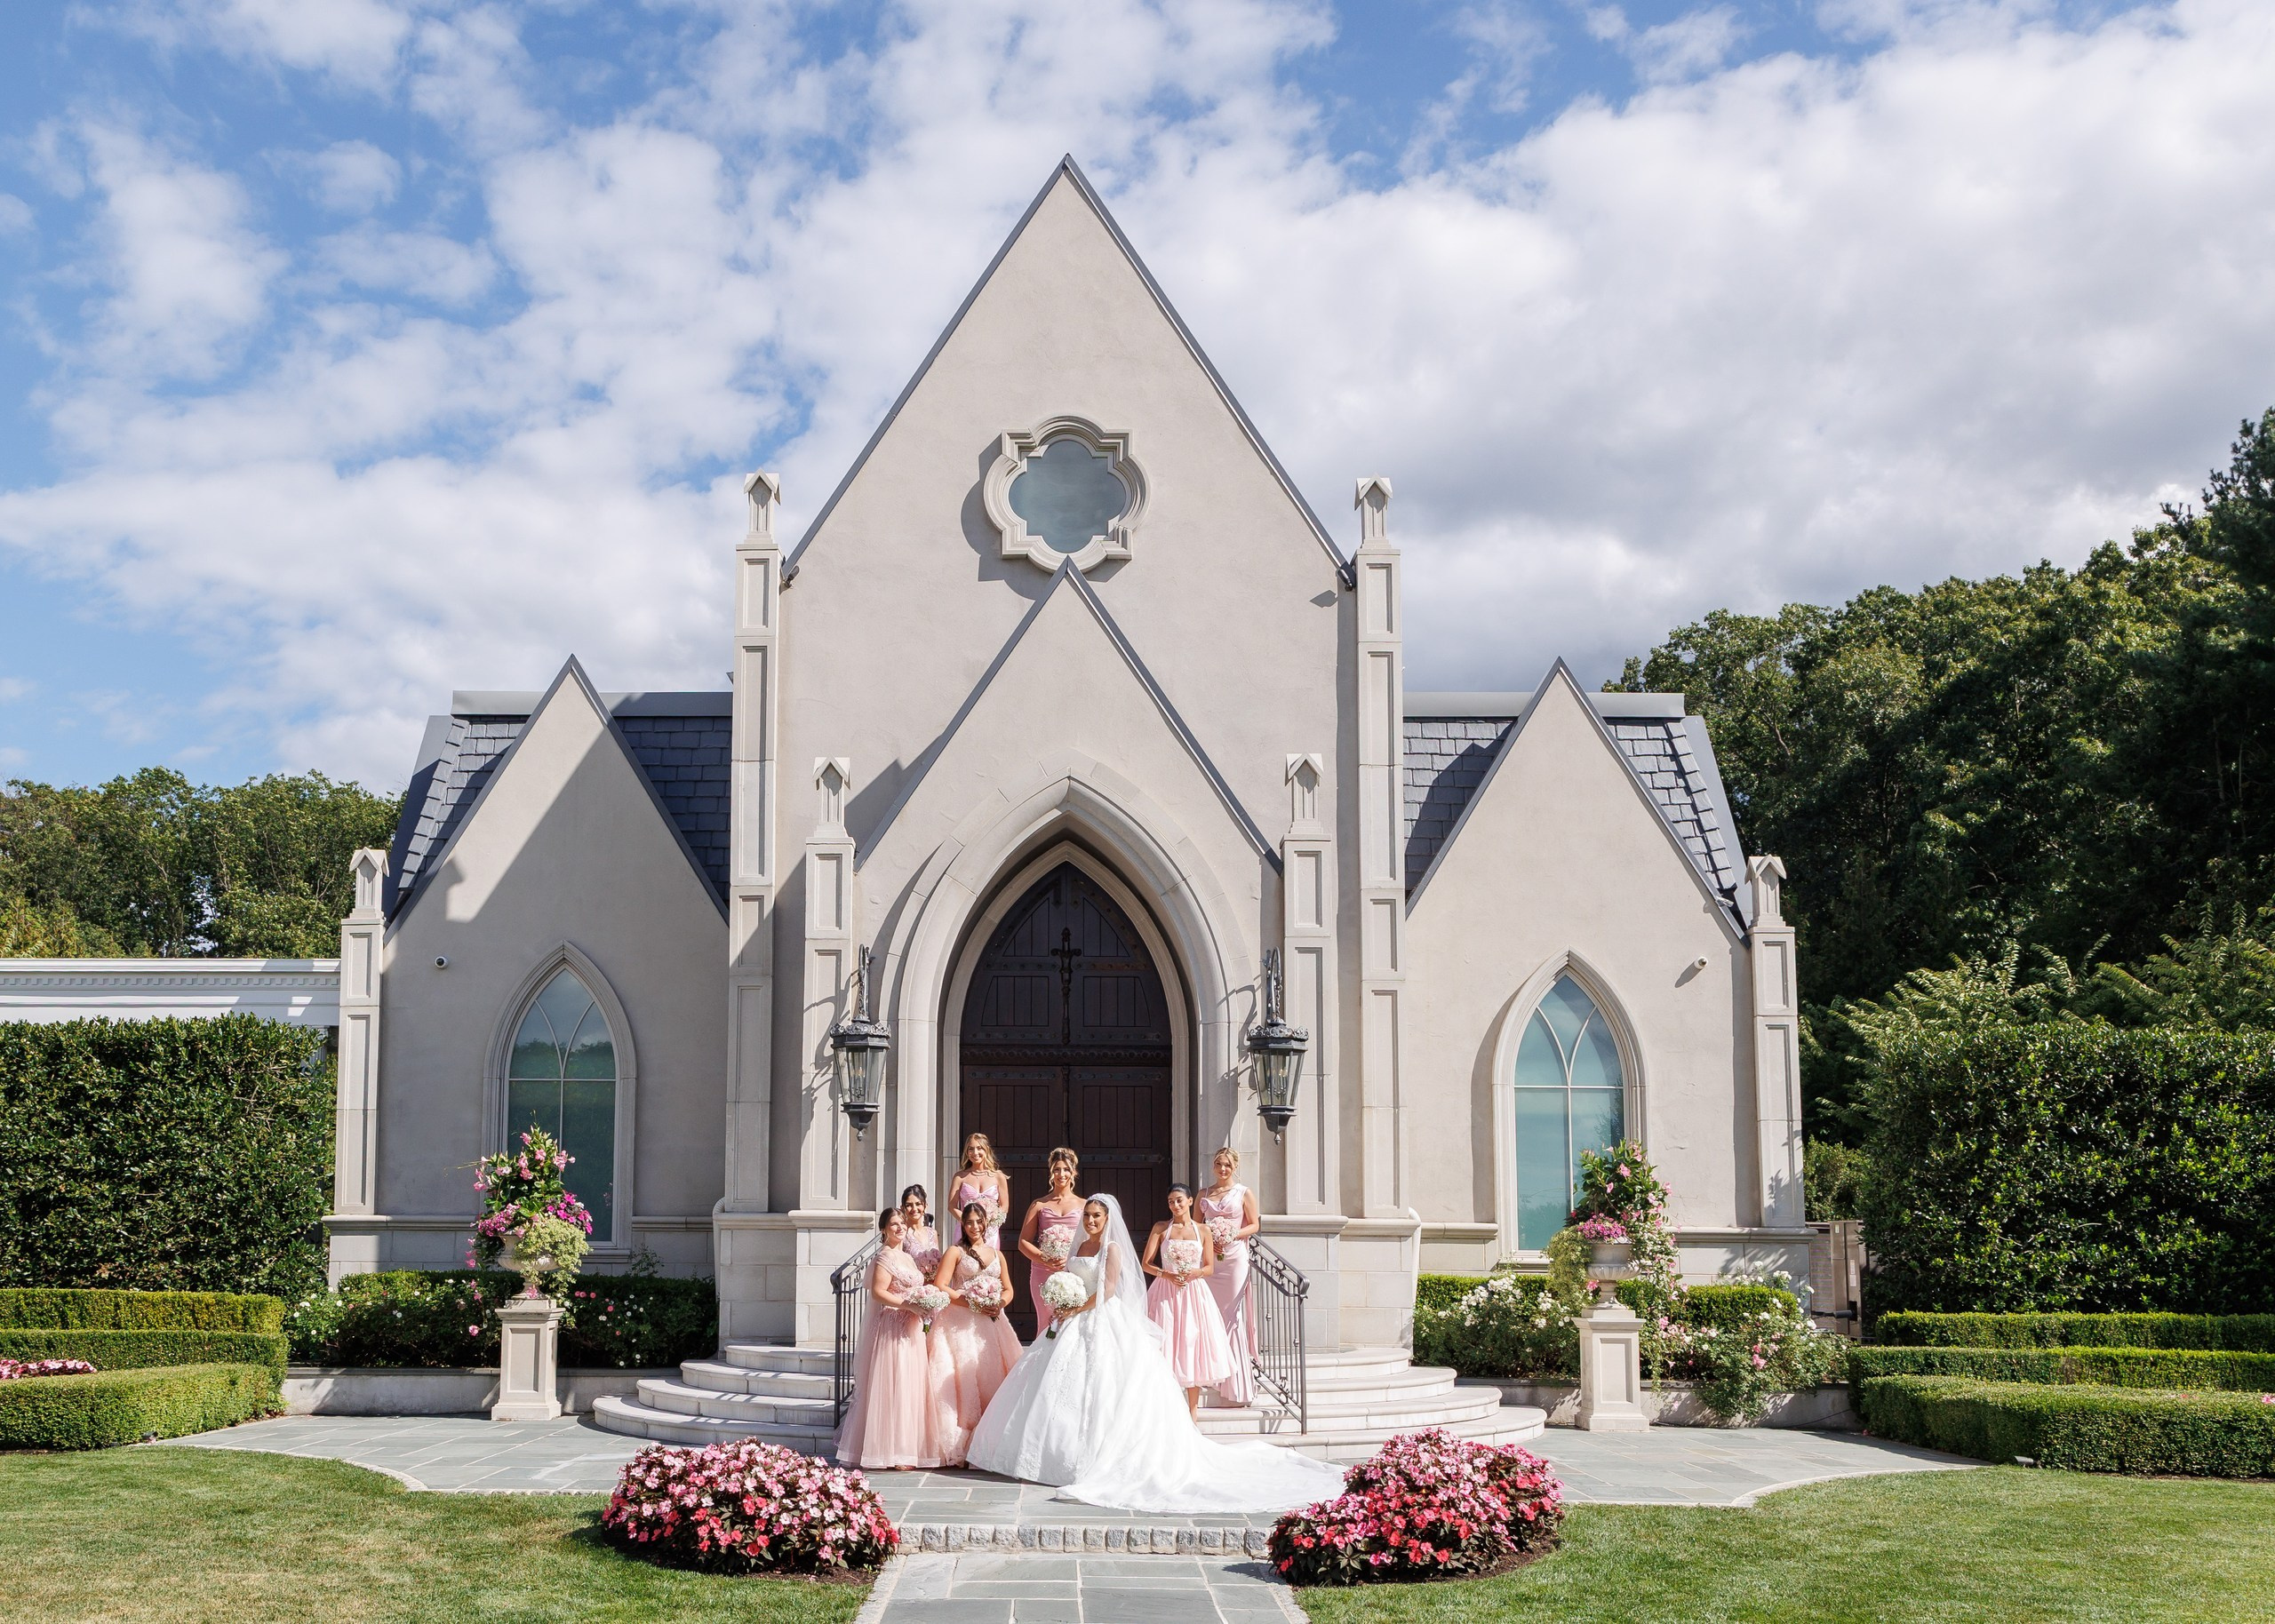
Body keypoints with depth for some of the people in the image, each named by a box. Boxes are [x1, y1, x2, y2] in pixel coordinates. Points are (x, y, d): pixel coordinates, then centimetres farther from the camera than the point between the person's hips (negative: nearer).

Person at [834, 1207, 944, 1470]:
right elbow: (878, 1291, -21)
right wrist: (907, 1304, -25)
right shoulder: (886, 1256, -12)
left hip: (909, 1329, 10)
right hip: (892, 1328, -10)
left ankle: (903, 1450, 16)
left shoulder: (906, 1257, 18)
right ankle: (891, 1451, -5)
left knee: (909, 1387, 11)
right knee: (892, 1386, -8)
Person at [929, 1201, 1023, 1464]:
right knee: (964, 1377, -11)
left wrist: (1000, 1303, -3)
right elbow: (939, 1286, -7)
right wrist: (972, 1303, -14)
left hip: (991, 1322, 5)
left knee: (992, 1376, -1)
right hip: (961, 1323, -5)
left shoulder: (996, 1254, 17)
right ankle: (959, 1448, -10)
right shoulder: (956, 1252, 2)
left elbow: (1008, 1289, 20)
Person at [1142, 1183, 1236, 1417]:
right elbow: (1147, 1264, 1)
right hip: (1166, 1292, -1)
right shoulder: (1161, 1228, 5)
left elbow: (1210, 1268, 7)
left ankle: (1193, 1410, 4)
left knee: (1192, 1343, -2)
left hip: (1194, 1292, 1)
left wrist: (1195, 1273, -13)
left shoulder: (1203, 1231, 7)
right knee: (1166, 1346, -4)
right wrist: (1168, 1275, -15)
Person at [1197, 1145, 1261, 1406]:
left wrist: (1232, 1235, -13)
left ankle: (1236, 1380, -1)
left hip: (1234, 1257, -3)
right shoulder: (1204, 1194, 13)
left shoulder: (1244, 1193, 4)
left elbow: (1254, 1225, 3)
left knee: (1233, 1313, -5)